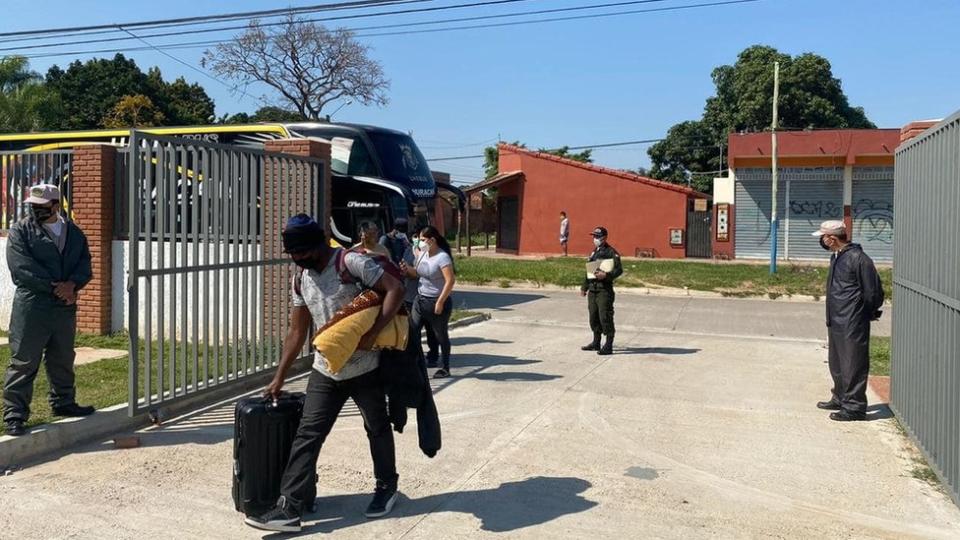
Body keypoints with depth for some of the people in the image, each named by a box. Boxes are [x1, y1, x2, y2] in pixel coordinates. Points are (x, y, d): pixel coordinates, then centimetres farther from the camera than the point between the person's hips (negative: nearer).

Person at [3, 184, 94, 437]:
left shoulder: (74, 232, 11)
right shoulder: (20, 231, -1)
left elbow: (85, 264, 5)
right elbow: (21, 267, -13)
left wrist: (71, 285, -16)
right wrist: (56, 287, -16)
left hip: (65, 307, 5)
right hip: (31, 305, -4)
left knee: (63, 359, 16)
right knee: (24, 361, -3)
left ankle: (63, 402, 32)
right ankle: (14, 414, 3)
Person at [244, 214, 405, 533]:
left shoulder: (350, 263, -16)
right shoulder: (301, 281, 5)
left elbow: (395, 290, -20)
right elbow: (297, 332, 13)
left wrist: (372, 334, -26)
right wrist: (279, 377, 13)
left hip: (364, 368, -5)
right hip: (325, 371, 5)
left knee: (377, 429, 12)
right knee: (307, 435, -1)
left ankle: (387, 486, 34)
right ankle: (290, 509, 1)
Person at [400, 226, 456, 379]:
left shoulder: (442, 257, -17)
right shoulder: (422, 254, 6)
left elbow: (450, 281, -22)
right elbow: (417, 273, 19)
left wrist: (440, 302, -22)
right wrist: (408, 269, -3)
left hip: (437, 302, -7)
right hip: (420, 299, 8)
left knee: (441, 336, 5)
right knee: (412, 332, 3)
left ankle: (445, 368, 18)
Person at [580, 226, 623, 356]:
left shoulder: (611, 252, -7)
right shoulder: (593, 253, 18)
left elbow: (619, 270, -13)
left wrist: (606, 275, -26)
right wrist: (584, 287, 23)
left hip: (604, 290, -8)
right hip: (592, 290, 8)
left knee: (605, 317, -9)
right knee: (593, 317, 13)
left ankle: (608, 346, -4)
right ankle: (596, 343, 25)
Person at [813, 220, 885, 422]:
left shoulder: (858, 259, -17)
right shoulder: (836, 258, 13)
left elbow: (873, 292, -14)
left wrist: (866, 315, -1)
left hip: (853, 324, -10)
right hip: (836, 322, 10)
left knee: (853, 366, -2)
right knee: (837, 365, 20)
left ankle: (854, 407, 6)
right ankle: (840, 399, 34)